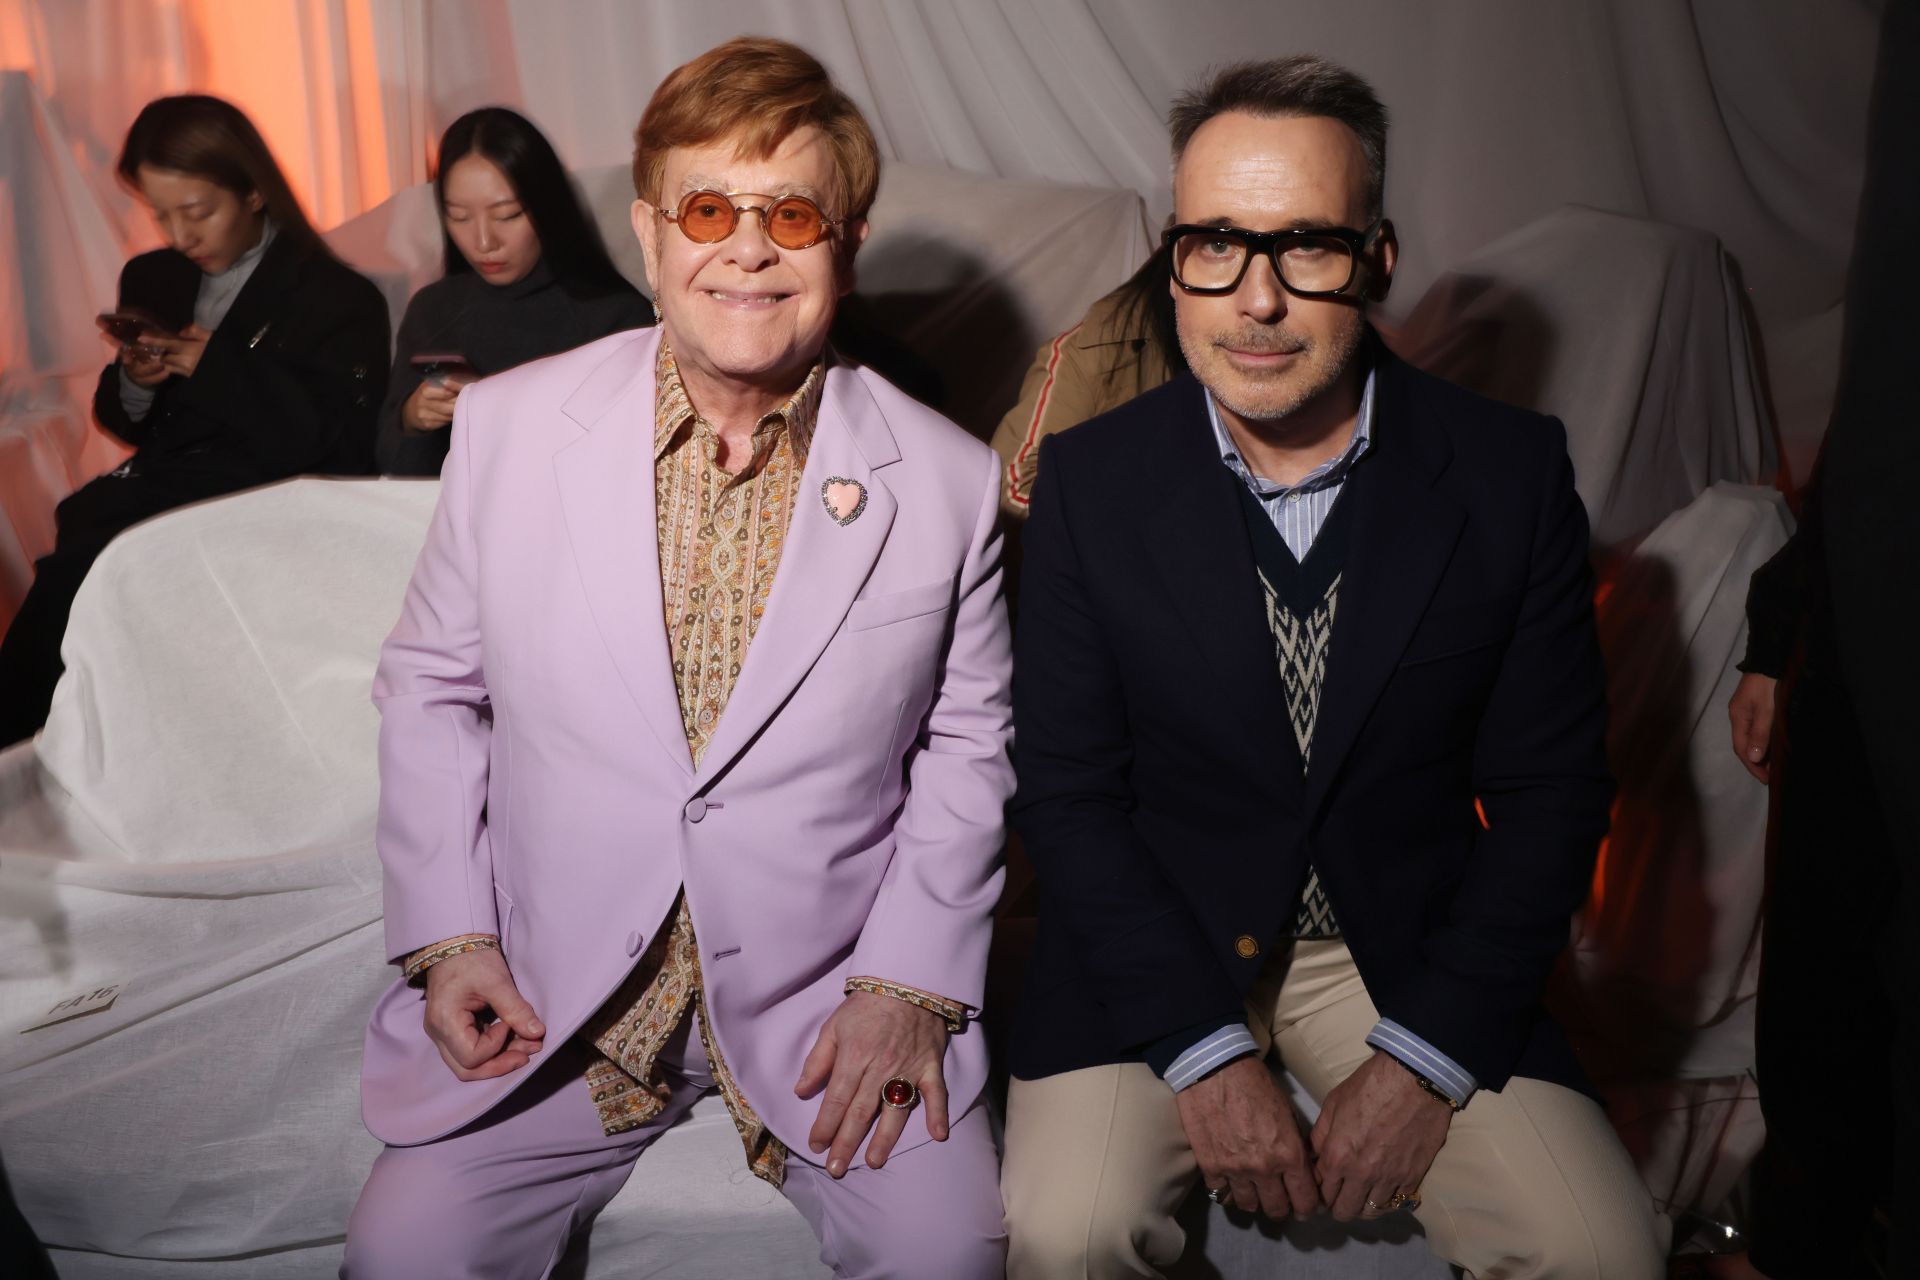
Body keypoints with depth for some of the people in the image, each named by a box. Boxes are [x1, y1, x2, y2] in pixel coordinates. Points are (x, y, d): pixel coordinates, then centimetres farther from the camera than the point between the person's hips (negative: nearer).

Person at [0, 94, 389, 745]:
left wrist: (218, 367, -17)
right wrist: (133, 384, -1)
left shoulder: (340, 299, -3)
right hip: (159, 491, 6)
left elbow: (328, 448, -10)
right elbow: (128, 426, 24)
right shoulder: (154, 281, 17)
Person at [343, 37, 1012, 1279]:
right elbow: (430, 685, 7)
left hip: (828, 984, -1)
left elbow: (967, 742, 3)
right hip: (551, 992, 1)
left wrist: (911, 986, -6)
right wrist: (447, 935, -1)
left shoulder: (949, 479, -5)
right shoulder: (508, 423, -3)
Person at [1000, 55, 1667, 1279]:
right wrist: (1203, 1051, -14)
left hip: (1412, 938, 1)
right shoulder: (1090, 478, -8)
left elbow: (1552, 788, -4)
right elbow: (1068, 790, -6)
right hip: (1157, 935, 0)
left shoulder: (1512, 471, -8)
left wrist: (1424, 1057, -11)